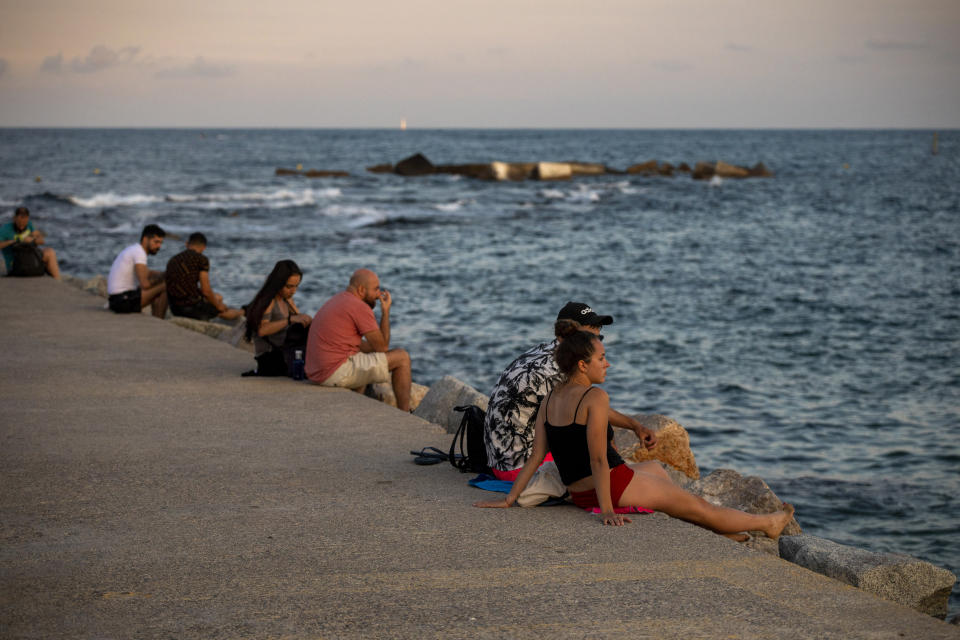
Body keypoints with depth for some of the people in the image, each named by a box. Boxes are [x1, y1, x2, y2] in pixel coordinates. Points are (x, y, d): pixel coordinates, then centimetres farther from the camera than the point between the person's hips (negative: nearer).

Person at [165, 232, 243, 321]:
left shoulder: (172, 260, 12)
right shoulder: (202, 259, -9)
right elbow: (206, 291, -14)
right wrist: (219, 306, 6)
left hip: (175, 309, 7)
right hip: (192, 308, -7)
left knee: (218, 297, 30)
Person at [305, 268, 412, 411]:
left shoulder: (336, 302, 18)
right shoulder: (360, 307, -12)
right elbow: (382, 346, -6)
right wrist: (386, 311, 3)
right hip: (338, 371, -10)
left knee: (364, 361, 40)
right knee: (402, 358, 0)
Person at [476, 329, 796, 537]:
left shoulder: (550, 400, 3)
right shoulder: (595, 397, -20)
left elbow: (535, 456, 0)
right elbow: (598, 459, -24)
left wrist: (509, 498, 4)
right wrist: (607, 510, -24)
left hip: (578, 492, 9)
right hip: (613, 486, -9)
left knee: (654, 466, 33)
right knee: (699, 506, 10)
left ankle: (720, 532, 41)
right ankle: (767, 524, 31)